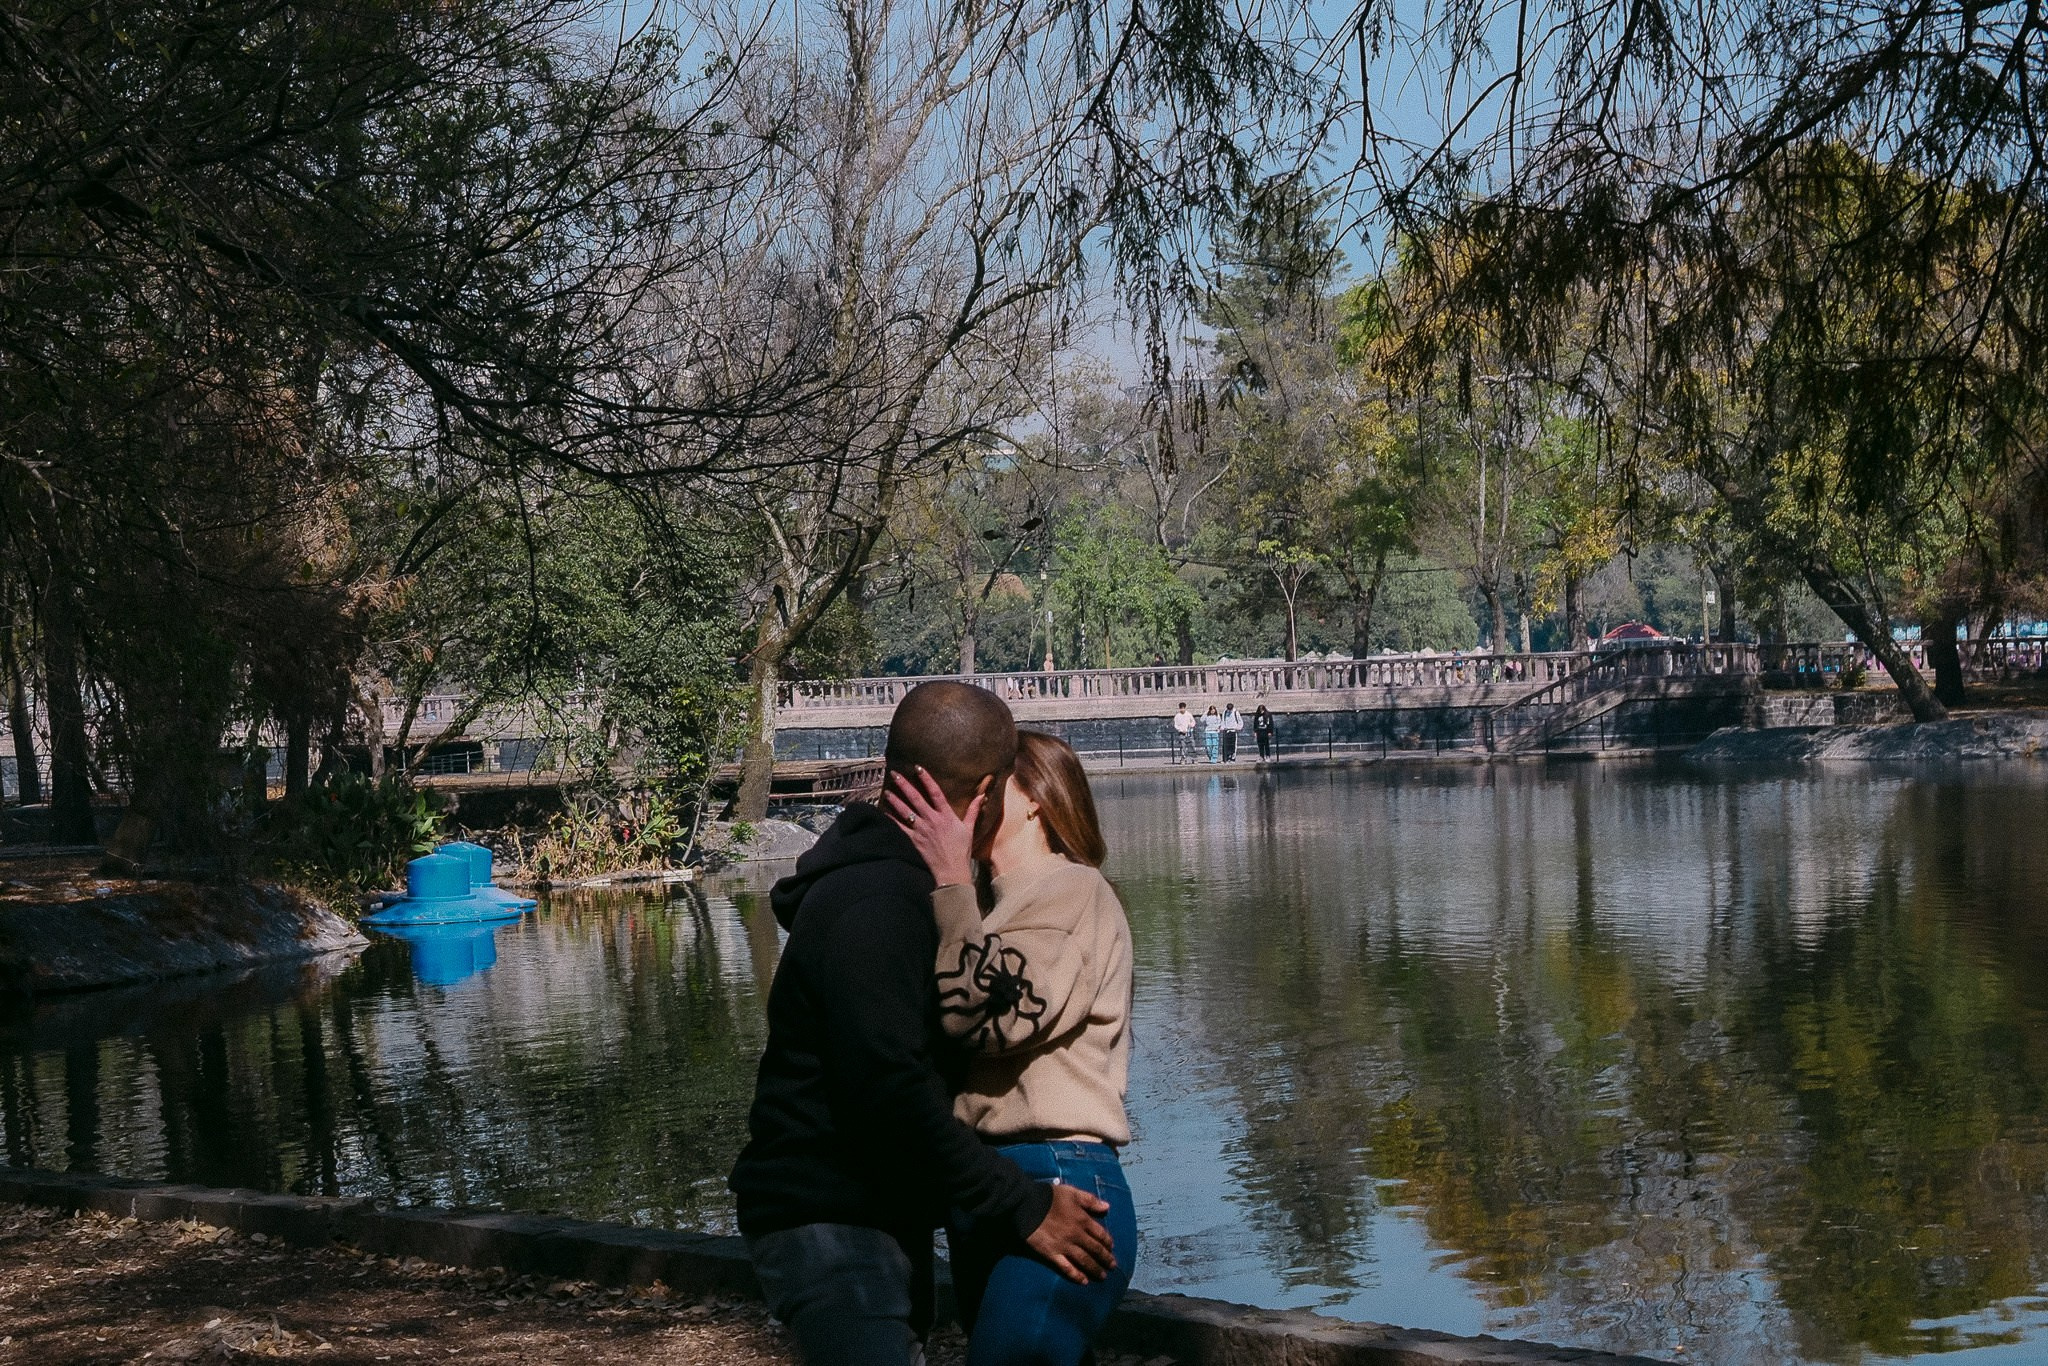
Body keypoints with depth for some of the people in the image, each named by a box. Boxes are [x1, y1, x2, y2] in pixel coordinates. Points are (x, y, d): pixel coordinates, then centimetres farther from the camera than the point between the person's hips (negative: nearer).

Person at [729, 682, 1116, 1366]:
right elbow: (892, 1093, -29)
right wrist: (1024, 1205, -23)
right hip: (829, 1225, -11)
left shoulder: (885, 879, 12)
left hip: (881, 1214, 11)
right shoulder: (876, 901, -23)